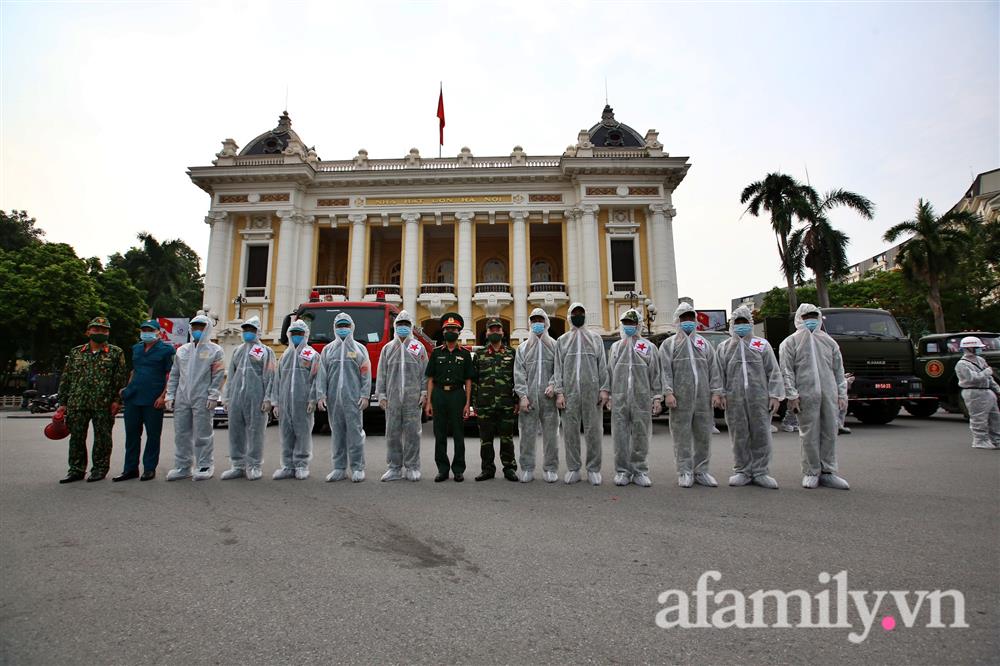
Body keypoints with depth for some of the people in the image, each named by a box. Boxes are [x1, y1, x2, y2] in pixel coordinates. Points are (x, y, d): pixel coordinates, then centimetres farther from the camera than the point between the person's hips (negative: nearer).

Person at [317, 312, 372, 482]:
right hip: (333, 398, 3)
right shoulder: (327, 349, 14)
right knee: (337, 433, 7)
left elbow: (366, 374, 2)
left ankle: (357, 468, 5)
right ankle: (339, 468, 16)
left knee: (355, 432, -3)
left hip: (353, 398, -2)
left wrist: (365, 396, -6)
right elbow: (322, 375, 8)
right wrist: (321, 395, -2)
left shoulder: (360, 348, 8)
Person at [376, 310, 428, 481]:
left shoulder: (419, 347, 8)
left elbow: (425, 372, 5)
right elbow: (381, 374, 11)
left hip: (413, 398, -2)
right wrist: (381, 395, 4)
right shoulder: (388, 348, 13)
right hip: (392, 398, 2)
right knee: (392, 433, 5)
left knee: (412, 432, 1)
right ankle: (394, 468, 15)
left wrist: (424, 393, -3)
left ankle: (412, 468, 11)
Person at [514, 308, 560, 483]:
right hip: (528, 397, 1)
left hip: (548, 396, 0)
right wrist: (522, 395, -6)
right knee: (527, 433, 2)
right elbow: (519, 373, 4)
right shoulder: (522, 347, 13)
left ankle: (550, 469, 13)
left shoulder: (555, 345, 12)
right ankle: (527, 468, 13)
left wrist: (553, 385, -13)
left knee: (551, 433, 3)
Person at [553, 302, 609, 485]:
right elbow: (558, 368, 8)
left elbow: (603, 365, 8)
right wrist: (559, 391, -2)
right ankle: (573, 469, 11)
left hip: (592, 391, 0)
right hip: (569, 391, 1)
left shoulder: (595, 338, 13)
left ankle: (593, 469, 10)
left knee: (594, 430, 0)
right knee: (570, 431, 2)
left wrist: (604, 389, -2)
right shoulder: (562, 340, 14)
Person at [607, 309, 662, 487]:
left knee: (641, 435, 3)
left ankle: (640, 471, 14)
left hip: (642, 398, -1)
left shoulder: (649, 346, 10)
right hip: (619, 398, 1)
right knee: (620, 435, 2)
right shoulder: (615, 347, 16)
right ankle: (622, 471, 11)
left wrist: (657, 398, 0)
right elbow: (609, 372, 14)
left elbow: (656, 374, 6)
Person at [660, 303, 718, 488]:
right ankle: (685, 472, 9)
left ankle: (701, 471, 18)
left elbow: (713, 369, 14)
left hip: (703, 397, 4)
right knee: (682, 435, 0)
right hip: (680, 398, -3)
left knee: (704, 435, 6)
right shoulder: (669, 344, 7)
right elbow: (666, 370, -3)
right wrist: (668, 392, -12)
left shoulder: (704, 343, 18)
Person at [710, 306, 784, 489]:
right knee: (739, 436, 4)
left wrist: (775, 395, -1)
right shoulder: (724, 347, 13)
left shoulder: (762, 345, 12)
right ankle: (742, 472, 14)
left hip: (759, 397, 0)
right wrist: (718, 392, -5)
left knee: (761, 435, 1)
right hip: (734, 399, 0)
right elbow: (718, 372, 7)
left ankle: (760, 472, 12)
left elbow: (773, 371, 7)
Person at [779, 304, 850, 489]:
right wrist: (792, 395, -10)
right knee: (810, 435, -1)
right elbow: (786, 371, -2)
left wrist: (842, 394, 9)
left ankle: (827, 472, 15)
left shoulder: (829, 342, 19)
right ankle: (811, 473, 9)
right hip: (806, 395, -4)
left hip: (829, 395, 4)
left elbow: (839, 370, 18)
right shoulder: (790, 342, 5)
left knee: (830, 433, 6)